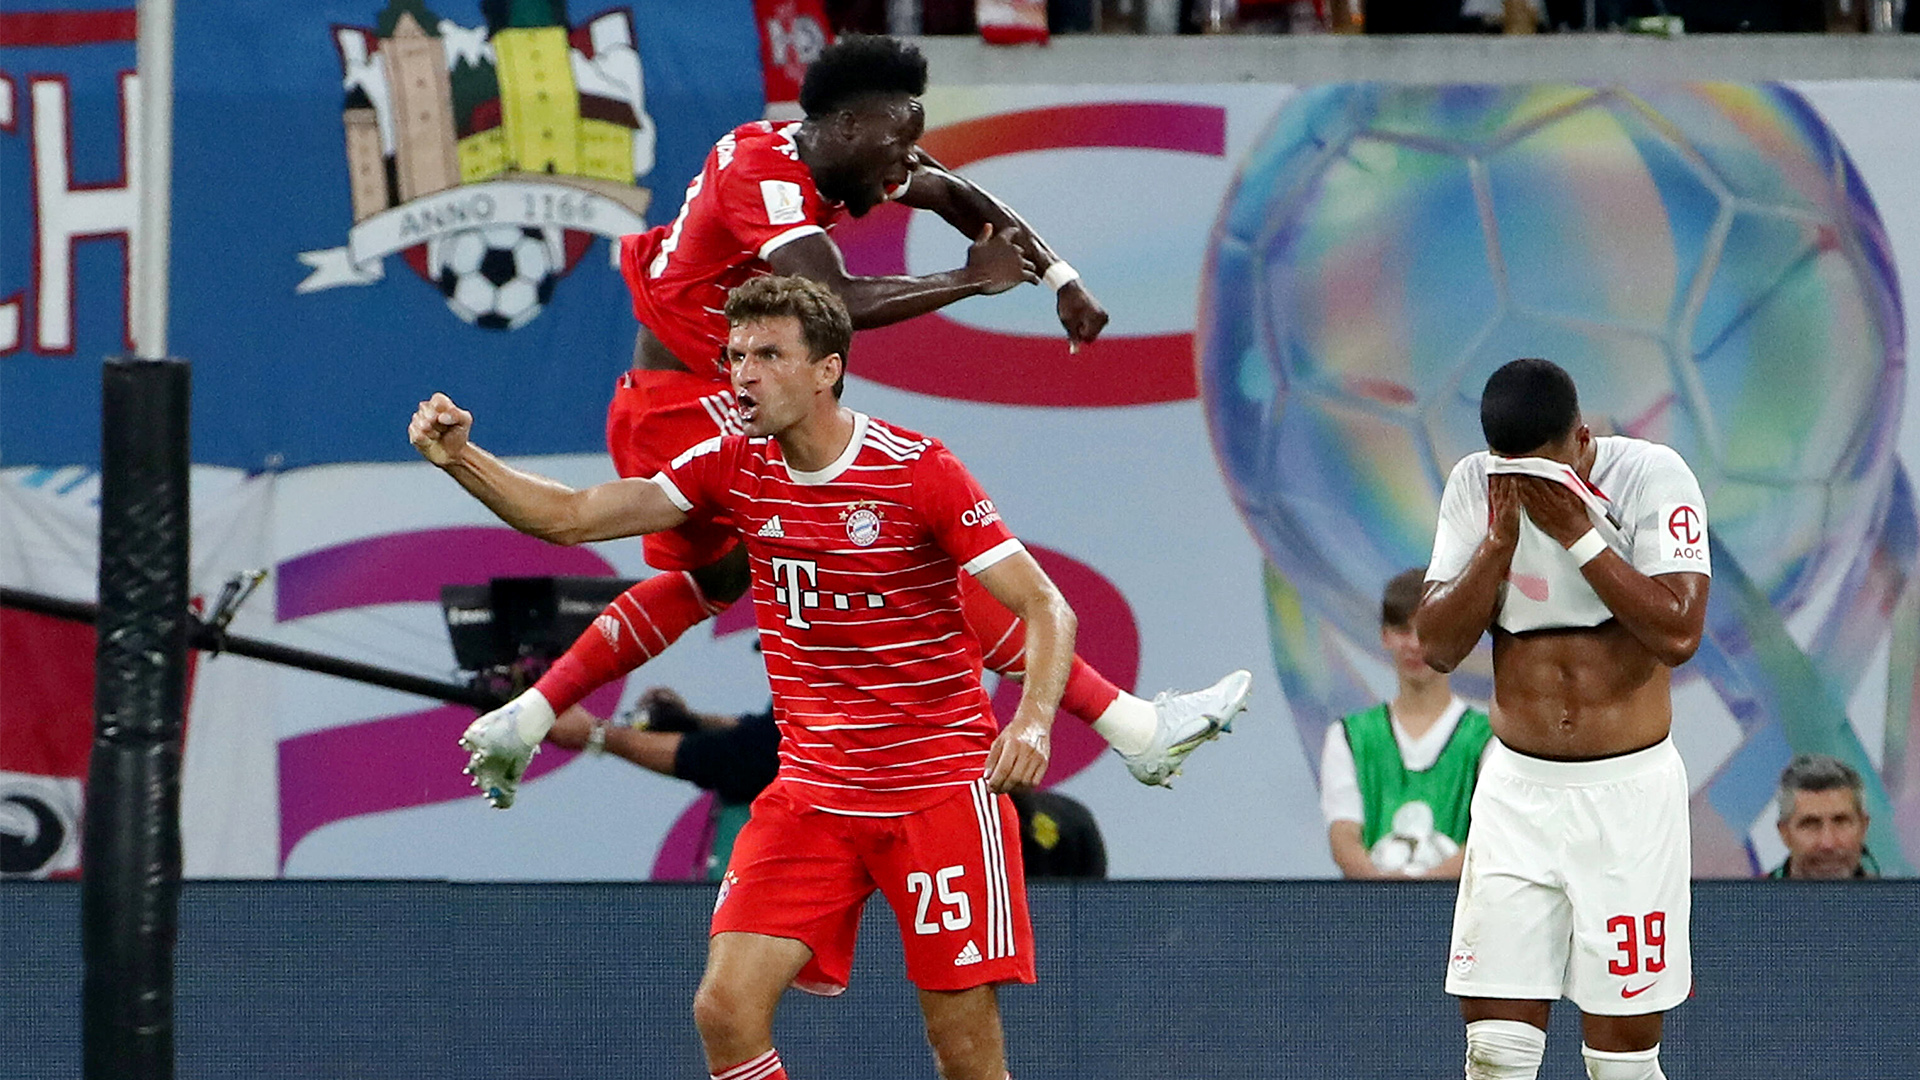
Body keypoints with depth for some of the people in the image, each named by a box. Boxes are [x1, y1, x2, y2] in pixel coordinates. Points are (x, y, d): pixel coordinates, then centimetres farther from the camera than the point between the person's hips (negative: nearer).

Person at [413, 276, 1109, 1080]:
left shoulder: (917, 470, -13)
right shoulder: (735, 468, 2)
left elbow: (1045, 607, -14)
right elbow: (569, 517, 2)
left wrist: (1033, 719, -33)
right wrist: (459, 457, -14)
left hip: (941, 791, -4)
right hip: (810, 794, 5)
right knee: (726, 1008, -11)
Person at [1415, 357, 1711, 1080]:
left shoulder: (1653, 478, -9)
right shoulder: (1475, 487, 2)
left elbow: (1678, 633, -18)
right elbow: (1437, 646, -2)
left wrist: (1578, 534, -20)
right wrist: (1501, 538, -13)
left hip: (1629, 787, -3)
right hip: (1517, 789, 3)